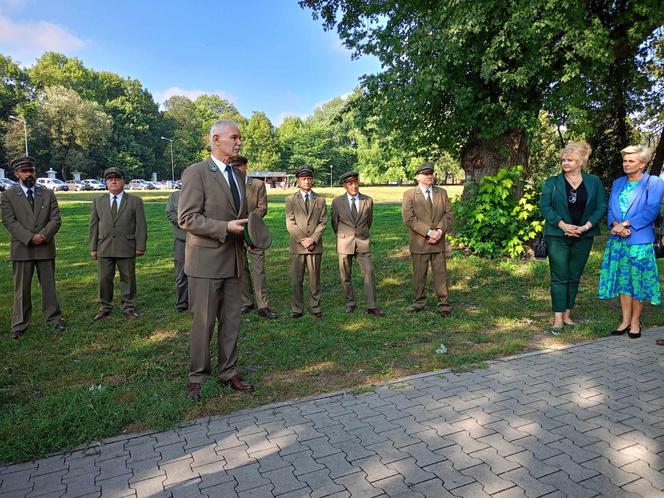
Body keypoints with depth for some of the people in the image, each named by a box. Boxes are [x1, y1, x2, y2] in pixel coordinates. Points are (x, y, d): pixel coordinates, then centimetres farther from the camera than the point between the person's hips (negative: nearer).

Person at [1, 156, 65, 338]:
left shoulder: (48, 193, 8)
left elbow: (56, 219, 0)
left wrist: (43, 235, -15)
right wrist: (30, 238, -17)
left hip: (46, 248, 2)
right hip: (21, 249, -1)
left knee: (49, 285, 9)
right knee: (22, 288, 5)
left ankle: (53, 318, 20)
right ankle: (20, 324, 15)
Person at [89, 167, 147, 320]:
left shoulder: (135, 201, 3)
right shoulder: (98, 201, 10)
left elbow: (141, 225, 0)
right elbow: (93, 225, 9)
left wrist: (140, 246, -6)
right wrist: (93, 247, 4)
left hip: (127, 247, -2)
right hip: (104, 248, 2)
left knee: (128, 278, 6)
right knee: (104, 279, 7)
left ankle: (128, 307, 18)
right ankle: (105, 308, 20)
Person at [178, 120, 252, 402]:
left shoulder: (238, 175, 14)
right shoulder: (196, 173, -9)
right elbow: (187, 218, -15)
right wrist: (226, 228, -22)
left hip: (233, 259, 7)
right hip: (206, 260, -6)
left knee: (231, 320, 12)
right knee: (203, 322, 3)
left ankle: (228, 372, 25)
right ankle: (196, 377, 19)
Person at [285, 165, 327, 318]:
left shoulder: (320, 200, 10)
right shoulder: (291, 199, 6)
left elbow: (323, 222, 2)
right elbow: (290, 223, -1)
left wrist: (313, 239, -11)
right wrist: (302, 240, -11)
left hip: (315, 246, 1)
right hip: (297, 246, -1)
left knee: (315, 278, 6)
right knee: (296, 279, 2)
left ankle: (315, 307, 15)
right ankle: (297, 309, 11)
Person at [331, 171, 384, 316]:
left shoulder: (368, 201, 2)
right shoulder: (337, 202, -2)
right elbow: (334, 223, 11)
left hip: (363, 243, 0)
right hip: (344, 243, 0)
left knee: (369, 273, -6)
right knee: (345, 276, 6)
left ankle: (372, 306, -1)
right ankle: (350, 303, 21)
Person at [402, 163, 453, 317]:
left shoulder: (442, 192, 10)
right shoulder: (409, 194, -3)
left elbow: (448, 214, 3)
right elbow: (409, 218, -13)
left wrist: (439, 231, -13)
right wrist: (429, 232, -17)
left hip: (438, 241, 2)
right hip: (419, 242, -2)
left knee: (441, 274, 5)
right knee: (419, 274, 8)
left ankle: (443, 303, 14)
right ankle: (419, 302, 23)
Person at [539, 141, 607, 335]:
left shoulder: (594, 182, 6)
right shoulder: (552, 182, 2)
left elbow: (601, 207, 2)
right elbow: (544, 206, -5)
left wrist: (586, 226, -12)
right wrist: (562, 225, -16)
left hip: (583, 237, 2)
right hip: (557, 236, -2)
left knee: (574, 277, 9)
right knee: (559, 277, -3)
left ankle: (567, 314, 19)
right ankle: (558, 318, 0)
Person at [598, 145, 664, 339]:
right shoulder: (618, 183, 13)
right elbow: (610, 209, 8)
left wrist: (625, 224, -18)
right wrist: (616, 225, -11)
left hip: (640, 241, -5)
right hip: (617, 241, 5)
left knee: (638, 282, 2)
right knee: (622, 280, 9)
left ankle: (635, 321, 15)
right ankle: (625, 320, 19)